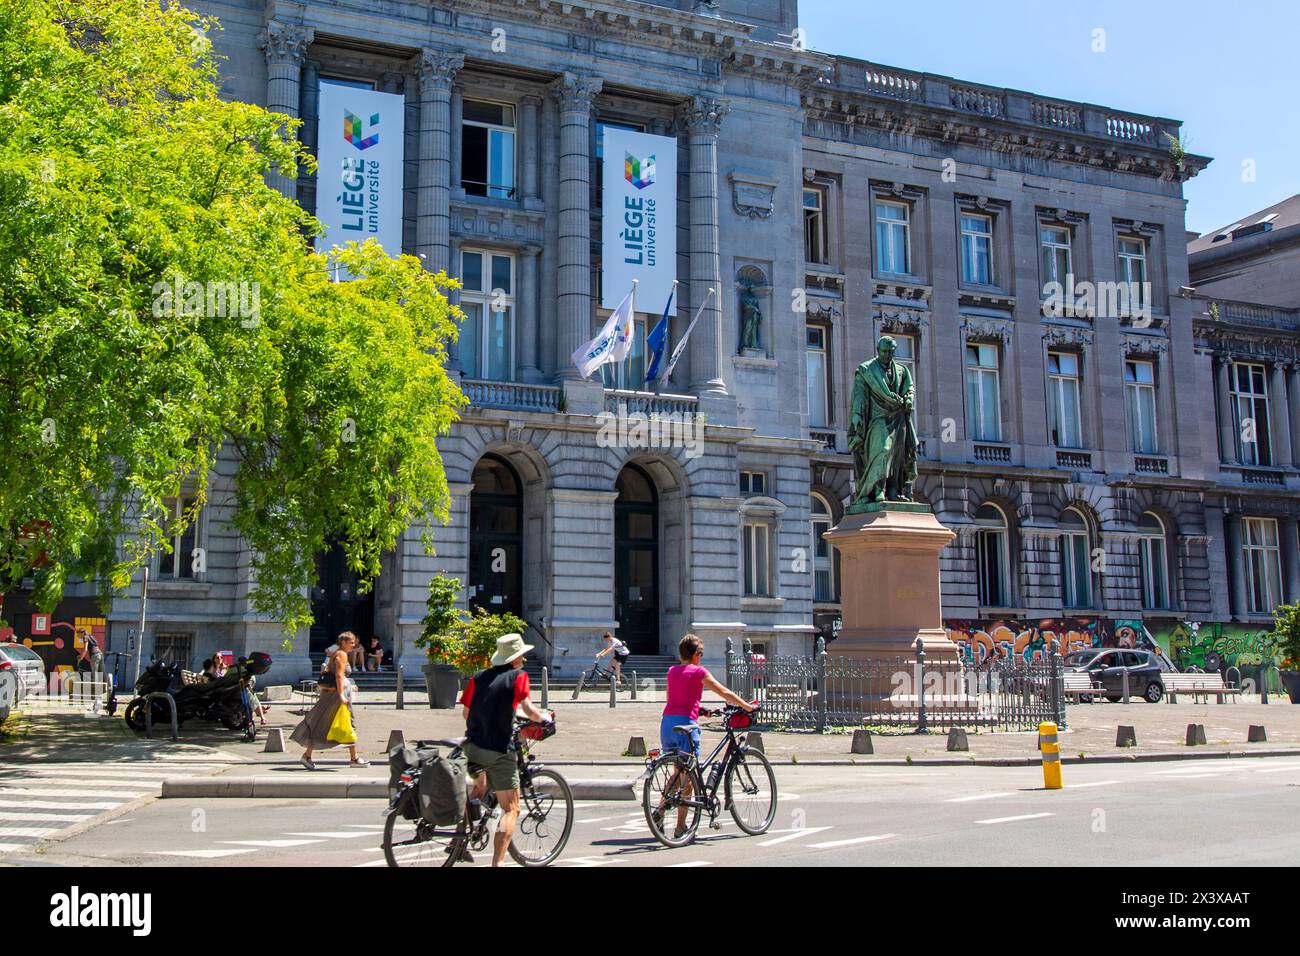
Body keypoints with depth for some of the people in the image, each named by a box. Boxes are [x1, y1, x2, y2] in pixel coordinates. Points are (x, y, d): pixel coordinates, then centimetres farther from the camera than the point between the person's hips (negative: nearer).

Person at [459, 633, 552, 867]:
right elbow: (528, 708, -13)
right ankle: (497, 862, -10)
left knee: (479, 788, 33)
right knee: (510, 809, 2)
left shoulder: (478, 677, 11)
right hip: (499, 750, -5)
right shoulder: (518, 676, -2)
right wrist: (544, 718, 5)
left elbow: (465, 712, 13)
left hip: (472, 745, 6)